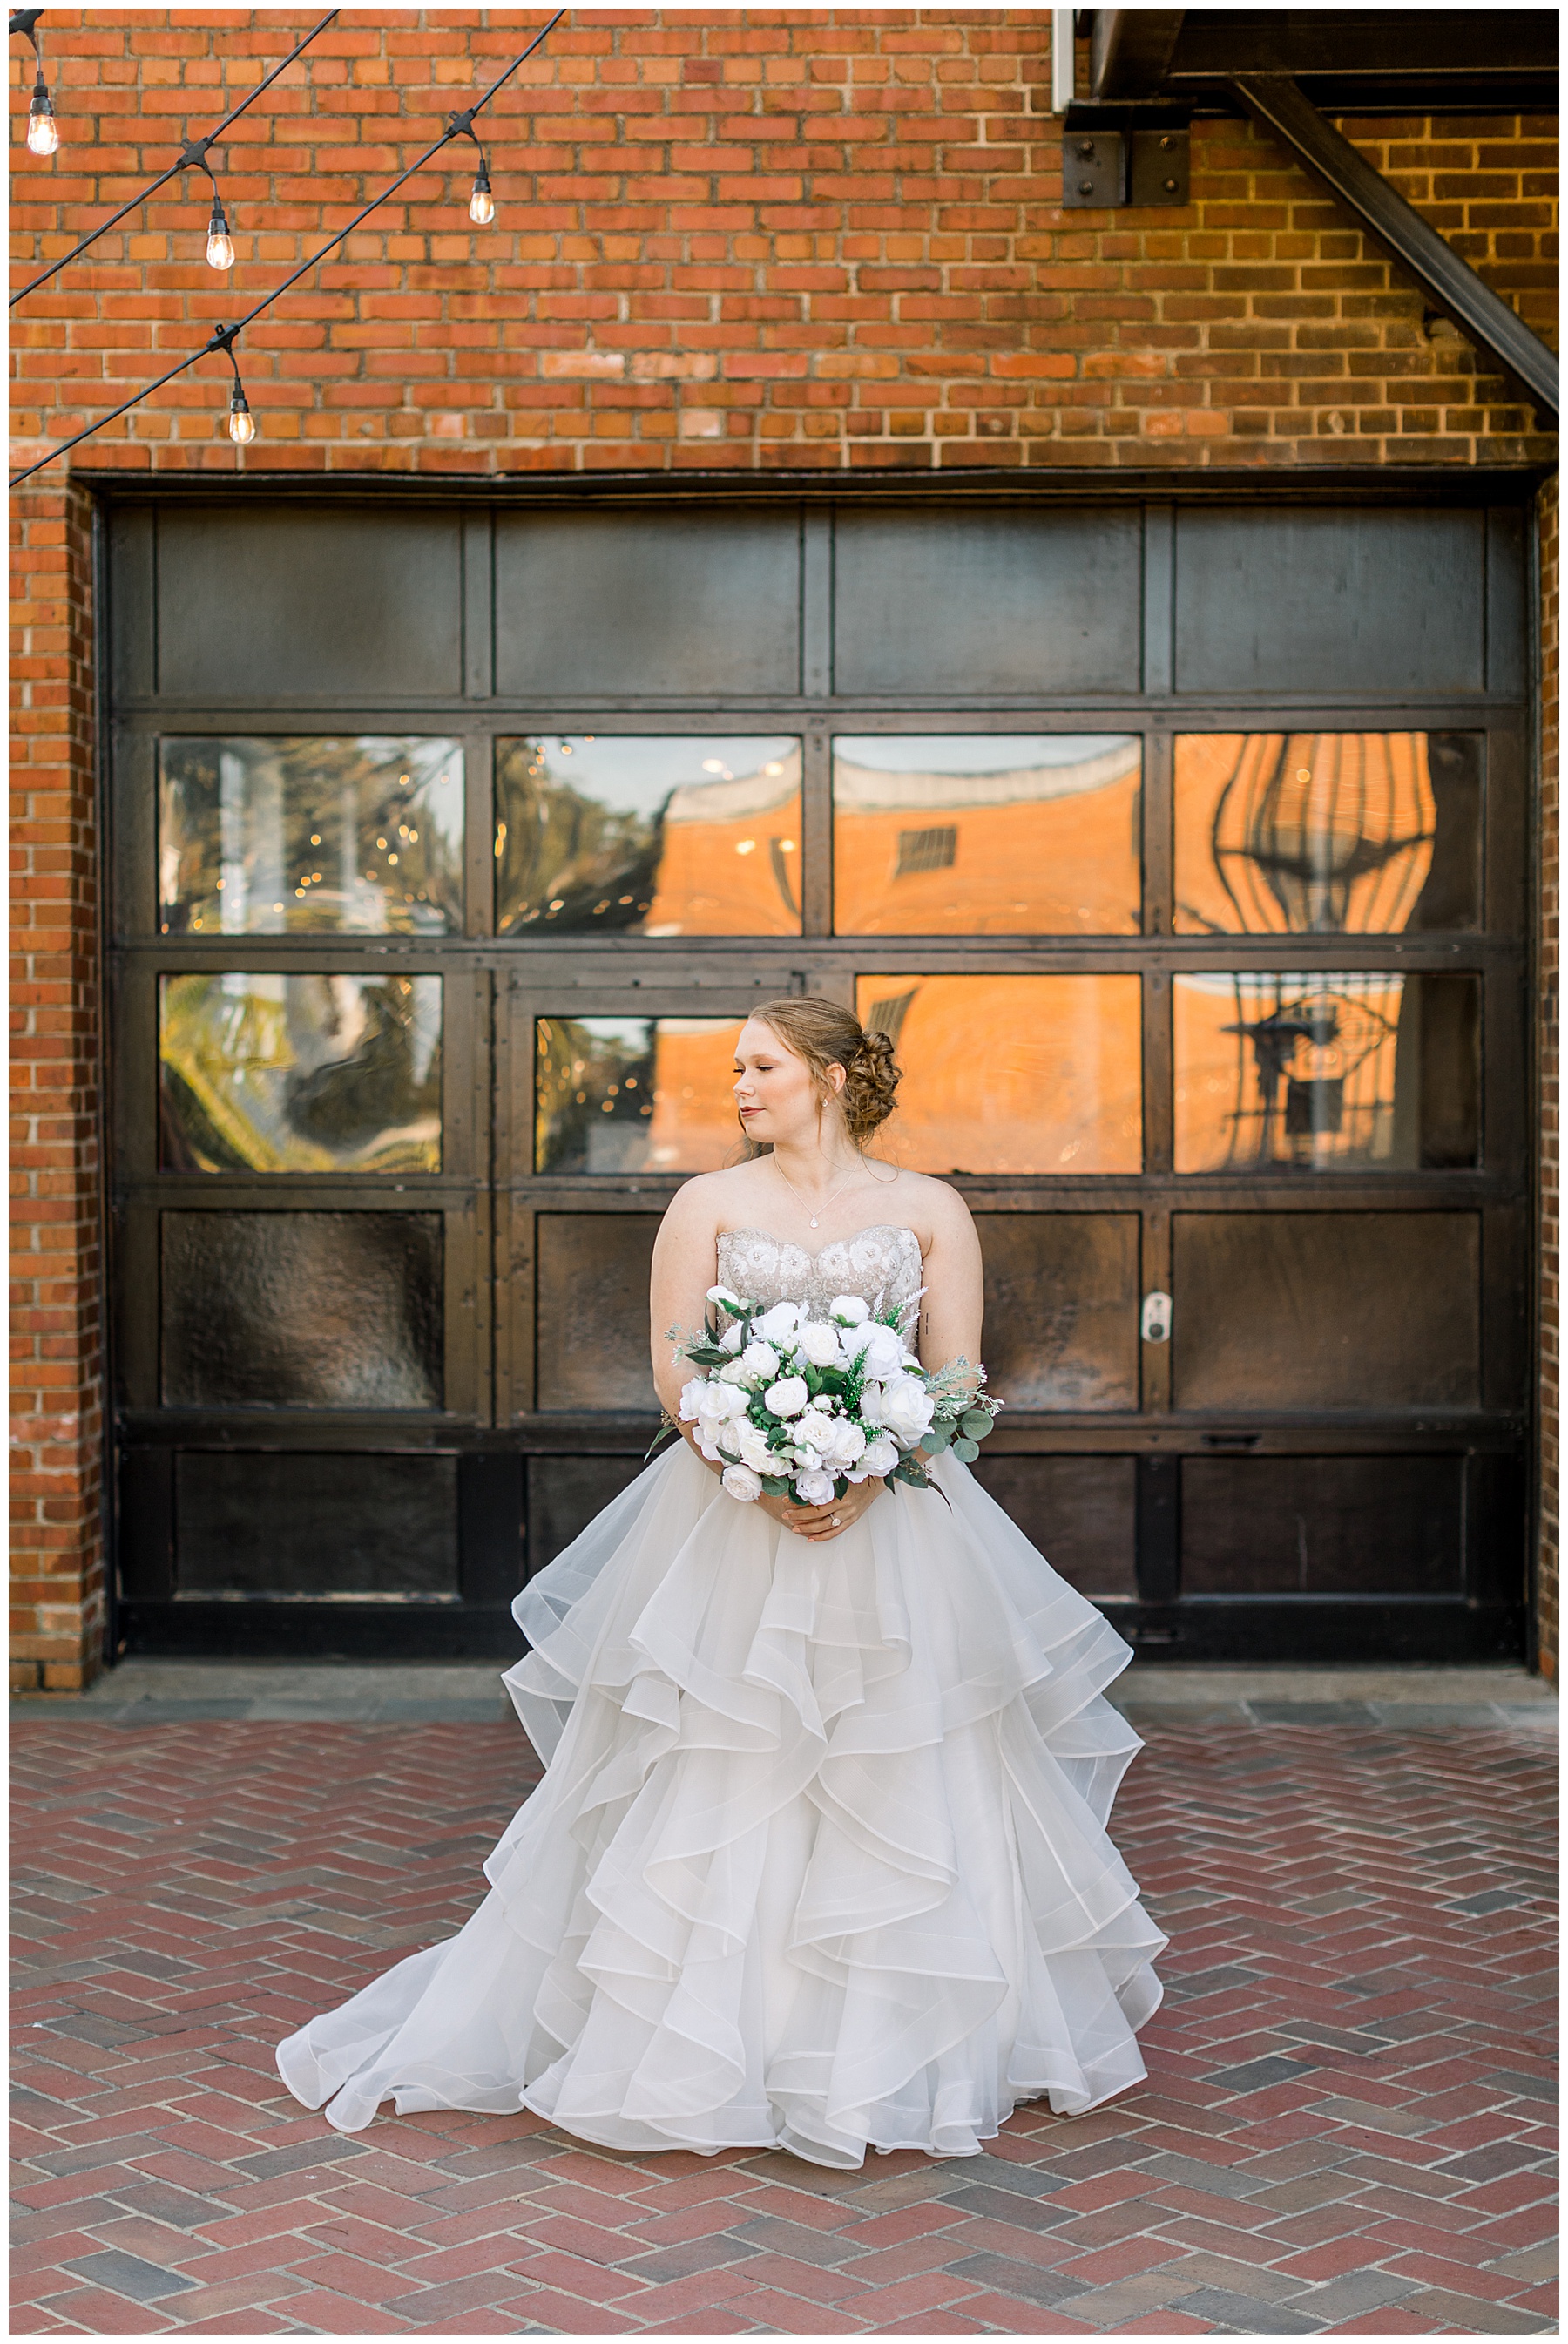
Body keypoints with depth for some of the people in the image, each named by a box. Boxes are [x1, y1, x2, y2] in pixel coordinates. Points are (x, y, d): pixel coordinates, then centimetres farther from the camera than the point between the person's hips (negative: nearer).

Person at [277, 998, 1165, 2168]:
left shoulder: (931, 1210, 7)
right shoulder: (709, 1203, 7)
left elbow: (955, 1378, 1)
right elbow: (675, 1369, 0)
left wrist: (871, 1473, -16)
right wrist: (763, 1473, -15)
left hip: (893, 1524, 0)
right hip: (729, 1521, 0)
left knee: (901, 1799, 2)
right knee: (710, 1791, 0)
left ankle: (897, 2048, 17)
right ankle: (697, 2041, 12)